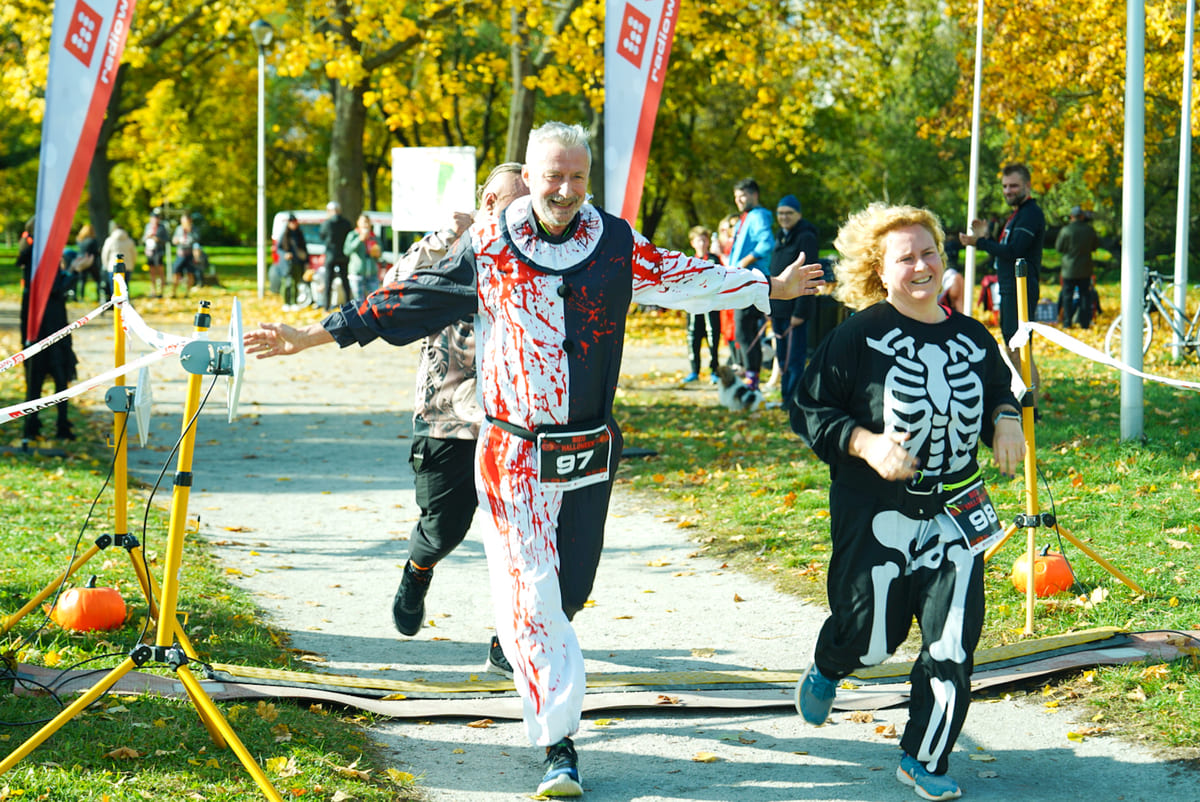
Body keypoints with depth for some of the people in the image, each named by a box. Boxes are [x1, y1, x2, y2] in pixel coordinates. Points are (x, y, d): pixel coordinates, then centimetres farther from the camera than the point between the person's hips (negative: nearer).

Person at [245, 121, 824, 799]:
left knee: (570, 591, 9)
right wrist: (317, 334, 2)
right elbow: (411, 301, 3)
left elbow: (687, 279, 16)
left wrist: (769, 288, 25)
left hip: (591, 451, 3)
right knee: (530, 595, -8)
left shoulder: (617, 245, 3)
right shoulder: (486, 248, -2)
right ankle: (559, 744, -5)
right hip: (513, 454, -2)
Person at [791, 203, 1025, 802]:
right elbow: (810, 412, -6)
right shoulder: (860, 335, -10)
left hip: (954, 512, 4)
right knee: (870, 638, 4)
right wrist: (865, 444, -20)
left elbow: (998, 392, 21)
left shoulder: (972, 338, 4)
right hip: (875, 513, -3)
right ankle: (826, 670, 42)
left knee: (954, 642, -4)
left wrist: (1006, 420, -1)